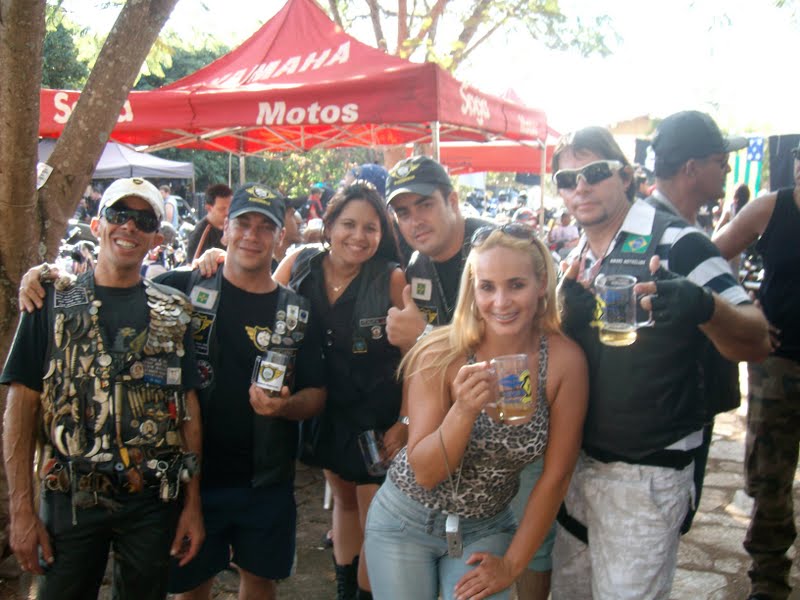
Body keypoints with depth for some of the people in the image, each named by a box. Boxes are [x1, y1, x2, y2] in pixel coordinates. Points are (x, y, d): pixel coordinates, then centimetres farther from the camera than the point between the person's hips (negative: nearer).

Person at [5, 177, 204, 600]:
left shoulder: (173, 312, 4)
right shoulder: (53, 301, -1)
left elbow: (189, 409, 3)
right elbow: (22, 407, -4)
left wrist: (193, 503, 0)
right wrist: (21, 511, -8)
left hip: (153, 502, 2)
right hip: (69, 500, -1)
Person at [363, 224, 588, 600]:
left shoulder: (564, 360, -18)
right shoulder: (440, 354, -20)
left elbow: (555, 476, -10)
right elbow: (425, 472, -19)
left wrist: (512, 564, -5)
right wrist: (464, 410, -35)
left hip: (486, 528, 1)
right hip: (406, 520, 0)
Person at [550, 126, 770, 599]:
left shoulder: (675, 242, -13)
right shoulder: (575, 260, 8)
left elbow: (756, 343, -17)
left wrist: (703, 305, -39)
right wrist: (568, 307, -9)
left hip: (647, 471, -7)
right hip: (576, 458, 7)